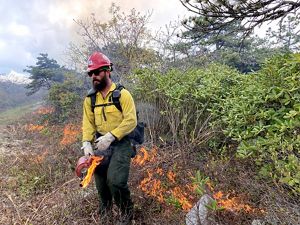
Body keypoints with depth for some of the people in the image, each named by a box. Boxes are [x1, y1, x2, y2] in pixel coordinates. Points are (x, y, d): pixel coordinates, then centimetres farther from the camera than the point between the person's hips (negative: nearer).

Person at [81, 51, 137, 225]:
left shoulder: (122, 94, -12)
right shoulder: (90, 98, 5)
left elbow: (131, 121, -18)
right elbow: (88, 123, 4)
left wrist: (110, 137, -24)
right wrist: (87, 143, -9)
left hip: (121, 143, -5)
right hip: (102, 144, 5)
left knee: (115, 181, -16)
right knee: (101, 181, 15)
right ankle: (105, 207, 47)